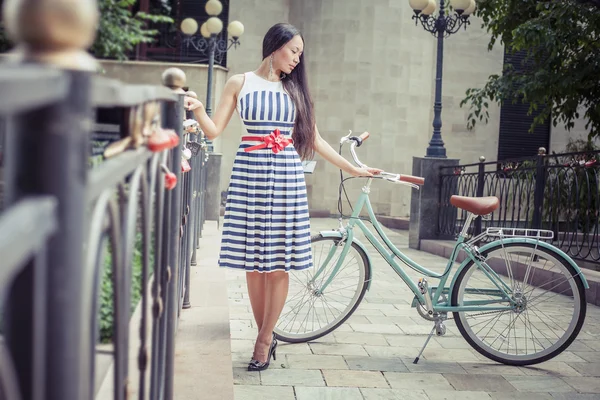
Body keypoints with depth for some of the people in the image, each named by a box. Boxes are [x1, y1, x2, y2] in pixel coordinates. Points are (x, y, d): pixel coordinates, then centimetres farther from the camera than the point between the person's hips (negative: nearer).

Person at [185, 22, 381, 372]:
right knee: (253, 261, 0)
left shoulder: (295, 90, 13)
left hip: (287, 176, 1)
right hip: (250, 173, -1)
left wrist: (352, 168, 14)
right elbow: (214, 131, 3)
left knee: (279, 263, -2)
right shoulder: (240, 83, 8)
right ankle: (266, 334, 15)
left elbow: (314, 139, 16)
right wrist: (198, 109, -16)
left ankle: (264, 341, 7)